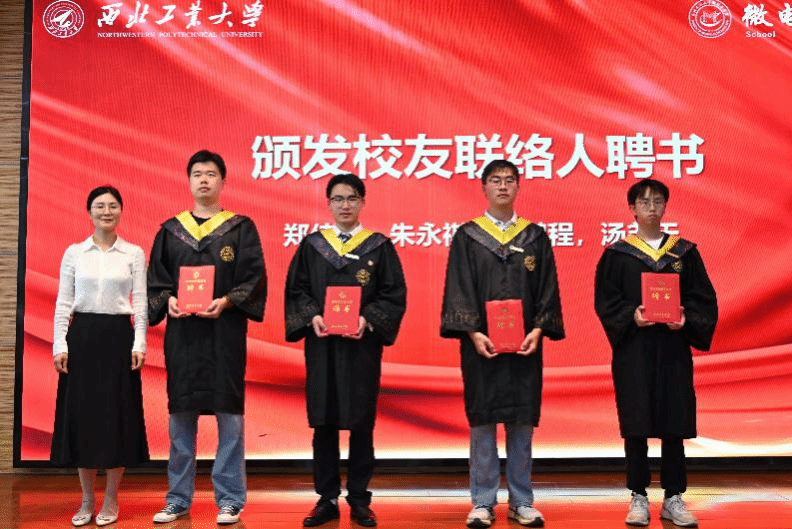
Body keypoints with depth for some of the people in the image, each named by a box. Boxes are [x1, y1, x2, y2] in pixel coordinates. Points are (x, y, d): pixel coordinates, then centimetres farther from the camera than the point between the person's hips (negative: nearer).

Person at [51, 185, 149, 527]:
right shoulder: (74, 253, 5)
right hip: (82, 337, 1)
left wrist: (139, 344, -8)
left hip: (118, 337, -1)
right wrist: (60, 344, -4)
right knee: (81, 414, 2)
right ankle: (87, 501, 15)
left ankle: (111, 501, 13)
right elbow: (63, 303, 4)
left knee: (117, 415, 1)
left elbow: (140, 303, 1)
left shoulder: (134, 254, 3)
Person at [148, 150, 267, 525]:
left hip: (225, 332, -2)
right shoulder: (170, 230, 12)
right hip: (182, 333, 3)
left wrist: (226, 301, -18)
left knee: (229, 413, 0)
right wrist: (168, 300, -10)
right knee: (180, 413, 7)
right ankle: (178, 498, 18)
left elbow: (254, 278, -2)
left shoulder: (241, 228, 4)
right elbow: (155, 280, 10)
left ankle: (230, 499, 10)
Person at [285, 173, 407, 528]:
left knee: (361, 425, 4)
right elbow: (295, 291, 6)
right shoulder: (311, 245, 8)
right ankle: (327, 499, 15)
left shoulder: (379, 246, 3)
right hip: (321, 346, 1)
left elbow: (394, 295, -1)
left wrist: (368, 319, -16)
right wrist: (312, 316, -12)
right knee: (323, 425, 5)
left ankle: (359, 500, 15)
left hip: (362, 346, -1)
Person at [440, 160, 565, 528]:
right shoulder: (467, 236, 4)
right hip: (482, 343, -1)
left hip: (525, 344, 1)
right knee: (482, 421, 2)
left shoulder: (535, 236, 9)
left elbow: (547, 290, 5)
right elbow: (458, 290, -2)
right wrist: (473, 332, -14)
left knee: (521, 422, 6)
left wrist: (538, 330, -9)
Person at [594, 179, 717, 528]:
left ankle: (673, 499, 15)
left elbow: (704, 300, 5)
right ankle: (638, 498, 10)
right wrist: (630, 316, -17)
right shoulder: (617, 254, 4)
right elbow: (605, 300, 0)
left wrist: (686, 319, -13)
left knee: (673, 425, 4)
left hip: (673, 350, 1)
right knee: (635, 424, 1)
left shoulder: (684, 252, 8)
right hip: (633, 351, -1)